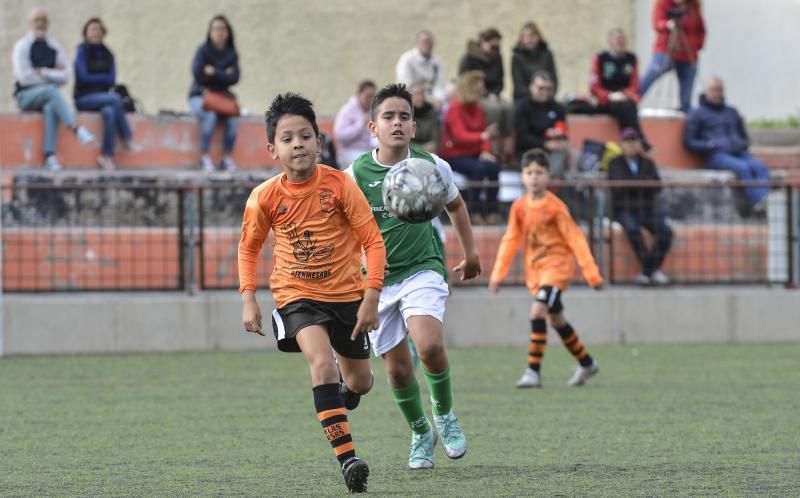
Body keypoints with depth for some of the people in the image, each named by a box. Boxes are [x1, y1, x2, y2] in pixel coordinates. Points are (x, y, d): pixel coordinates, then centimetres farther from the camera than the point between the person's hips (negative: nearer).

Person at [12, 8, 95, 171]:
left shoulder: (54, 47, 11)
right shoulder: (22, 46, -1)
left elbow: (65, 76, 0)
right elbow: (25, 77, -11)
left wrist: (42, 72, -10)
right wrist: (52, 75, -4)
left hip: (47, 96, 3)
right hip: (26, 95, -3)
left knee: (51, 107, -34)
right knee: (50, 90, -35)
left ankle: (50, 156, -44)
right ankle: (76, 129, -46)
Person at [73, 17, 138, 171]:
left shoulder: (107, 55, 13)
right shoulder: (82, 51, -1)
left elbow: (111, 80, 3)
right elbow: (84, 77, -11)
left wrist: (95, 79, -9)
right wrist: (103, 78, 0)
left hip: (102, 97, 4)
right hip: (84, 98, -4)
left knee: (110, 113, -32)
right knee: (115, 99, -30)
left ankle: (107, 156, -33)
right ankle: (127, 139, -24)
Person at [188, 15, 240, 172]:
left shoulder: (231, 54, 4)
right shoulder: (203, 50, -6)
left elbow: (234, 78, -8)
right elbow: (198, 74, -16)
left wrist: (213, 72, -15)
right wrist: (223, 75, -10)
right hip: (200, 96, -3)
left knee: (233, 118, -26)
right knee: (210, 115, -34)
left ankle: (227, 158, -15)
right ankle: (205, 158, -26)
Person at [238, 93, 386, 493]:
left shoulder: (339, 184, -15)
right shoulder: (264, 198, -12)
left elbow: (372, 241, -10)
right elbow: (248, 247, 6)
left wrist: (371, 298, -16)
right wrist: (248, 301, -3)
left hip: (347, 293, 1)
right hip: (297, 295, -1)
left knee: (360, 382, 14)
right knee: (321, 361, -27)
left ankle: (345, 385, 55)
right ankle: (347, 458, -30)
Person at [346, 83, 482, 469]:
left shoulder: (432, 167, -3)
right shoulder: (355, 175, -8)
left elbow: (455, 205, 18)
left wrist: (470, 254, 26)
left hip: (423, 269, -1)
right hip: (377, 278, 1)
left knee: (430, 345, -26)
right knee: (397, 369, 3)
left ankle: (444, 414, 2)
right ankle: (420, 433, 29)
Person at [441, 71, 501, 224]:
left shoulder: (477, 108, 9)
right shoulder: (455, 108, -12)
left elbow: (484, 134, 10)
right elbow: (460, 136, -24)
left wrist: (486, 151, -11)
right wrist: (483, 136, -40)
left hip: (474, 153, 6)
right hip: (455, 155, -6)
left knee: (493, 167, -22)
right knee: (478, 168, -32)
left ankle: (492, 211, -17)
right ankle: (474, 211, -23)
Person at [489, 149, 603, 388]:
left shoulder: (555, 207, -15)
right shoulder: (519, 207, 1)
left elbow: (575, 239, -13)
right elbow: (511, 240, 9)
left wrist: (592, 273, -13)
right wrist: (498, 274, 6)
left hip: (557, 265, -6)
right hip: (535, 269, 6)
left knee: (538, 311, -22)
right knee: (556, 319, 16)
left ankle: (533, 371, -20)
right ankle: (586, 364, 34)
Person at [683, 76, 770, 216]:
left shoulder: (732, 112, 30)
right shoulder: (697, 114, 15)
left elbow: (745, 138, 35)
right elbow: (689, 142, 7)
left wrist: (742, 145, 9)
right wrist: (710, 145, -9)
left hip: (738, 153, 5)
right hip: (716, 156, -5)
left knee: (760, 167, -30)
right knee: (742, 168, -37)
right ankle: (758, 202, -50)